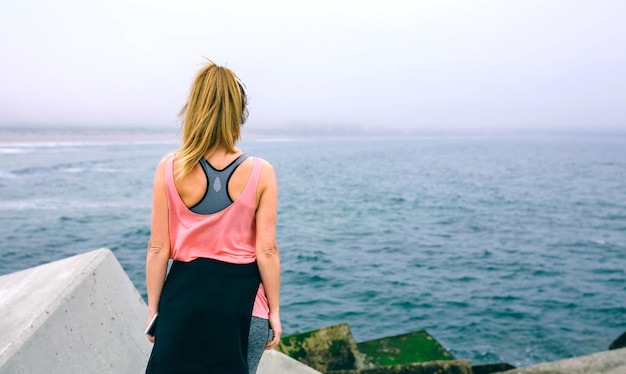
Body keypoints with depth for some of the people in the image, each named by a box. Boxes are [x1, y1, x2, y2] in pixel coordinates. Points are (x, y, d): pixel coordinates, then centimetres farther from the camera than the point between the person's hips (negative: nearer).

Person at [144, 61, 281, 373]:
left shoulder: (169, 169, -7)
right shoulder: (260, 172, -10)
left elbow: (158, 248, -4)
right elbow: (266, 250, -9)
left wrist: (153, 309, 7)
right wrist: (274, 310, 2)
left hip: (185, 294, 1)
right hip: (243, 299, 0)